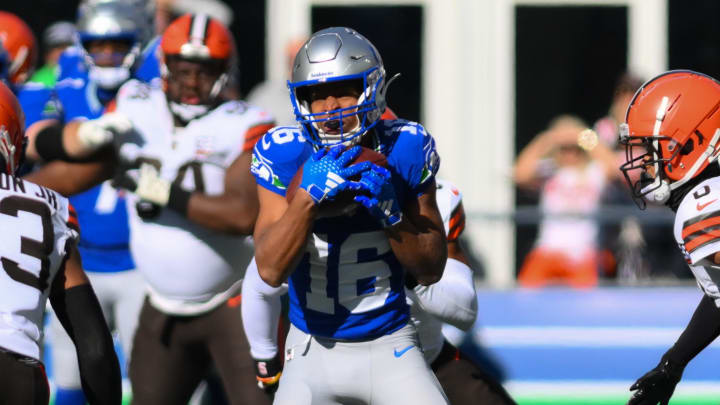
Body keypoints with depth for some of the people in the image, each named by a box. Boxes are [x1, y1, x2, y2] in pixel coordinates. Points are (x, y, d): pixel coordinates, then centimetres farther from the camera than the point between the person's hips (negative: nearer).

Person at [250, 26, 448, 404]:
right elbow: (270, 270, -19)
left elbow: (431, 270, -3)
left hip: (390, 347, 0)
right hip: (315, 350, 0)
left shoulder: (405, 150, -8)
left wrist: (390, 213, -20)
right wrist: (307, 196, -31)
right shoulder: (286, 156, -11)